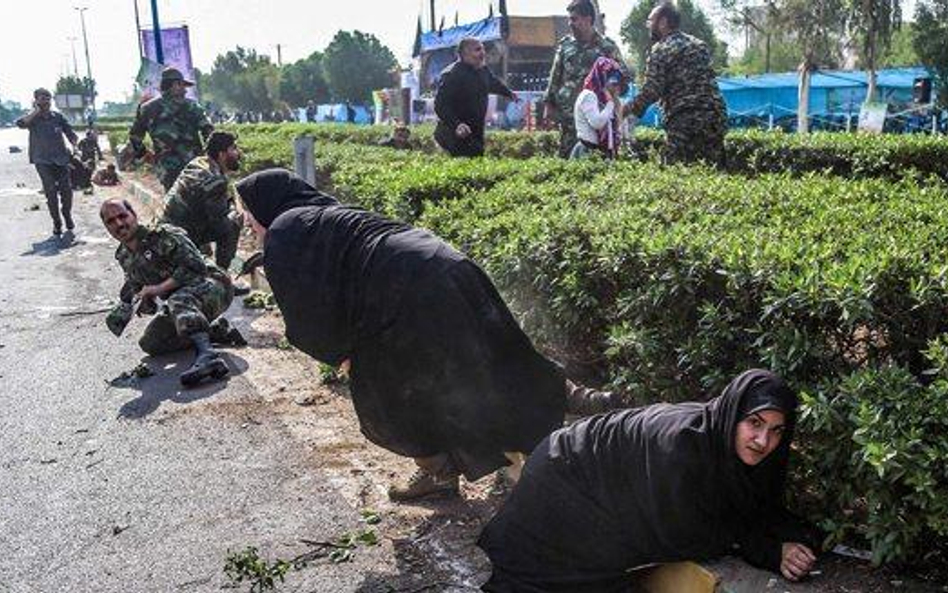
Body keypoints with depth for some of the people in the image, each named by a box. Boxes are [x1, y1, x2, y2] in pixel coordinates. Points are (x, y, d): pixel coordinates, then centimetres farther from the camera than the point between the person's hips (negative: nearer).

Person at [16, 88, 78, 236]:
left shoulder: (58, 117, 3)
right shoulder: (33, 119, -2)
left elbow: (70, 134, 7)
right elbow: (20, 123, -23)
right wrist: (36, 111, -17)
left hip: (61, 159, 1)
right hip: (43, 162, -1)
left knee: (66, 190, 2)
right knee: (51, 193, -1)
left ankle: (67, 216, 25)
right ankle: (56, 222, 9)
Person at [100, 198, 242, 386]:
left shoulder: (162, 235, -15)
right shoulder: (124, 258, 10)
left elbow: (195, 266, -25)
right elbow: (135, 289, 22)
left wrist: (159, 288, -24)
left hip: (211, 287, -9)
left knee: (179, 300, -39)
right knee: (150, 344, 2)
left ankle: (207, 355, -57)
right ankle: (217, 330, 7)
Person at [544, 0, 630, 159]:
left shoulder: (607, 47, 0)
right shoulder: (565, 45, 8)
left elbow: (625, 77, 5)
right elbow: (555, 77, 12)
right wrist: (548, 104, 7)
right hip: (568, 114, 2)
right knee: (567, 158, 4)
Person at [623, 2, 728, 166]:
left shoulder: (660, 50, -2)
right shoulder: (699, 44, 21)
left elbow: (651, 92, -9)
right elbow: (707, 81, 21)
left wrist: (627, 109, 2)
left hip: (683, 121, -7)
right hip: (715, 116, 7)